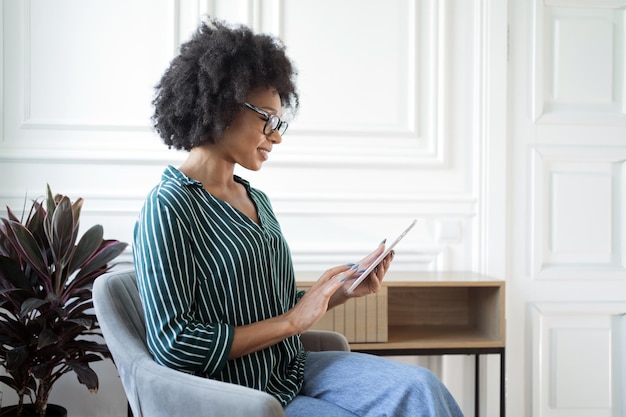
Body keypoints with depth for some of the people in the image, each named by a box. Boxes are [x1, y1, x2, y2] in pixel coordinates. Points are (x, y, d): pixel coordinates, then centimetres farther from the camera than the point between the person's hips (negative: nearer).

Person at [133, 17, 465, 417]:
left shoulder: (257, 199, 13)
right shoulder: (169, 206, -13)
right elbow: (173, 344, -19)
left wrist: (344, 289, 0)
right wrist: (292, 322, -16)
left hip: (294, 371, 7)